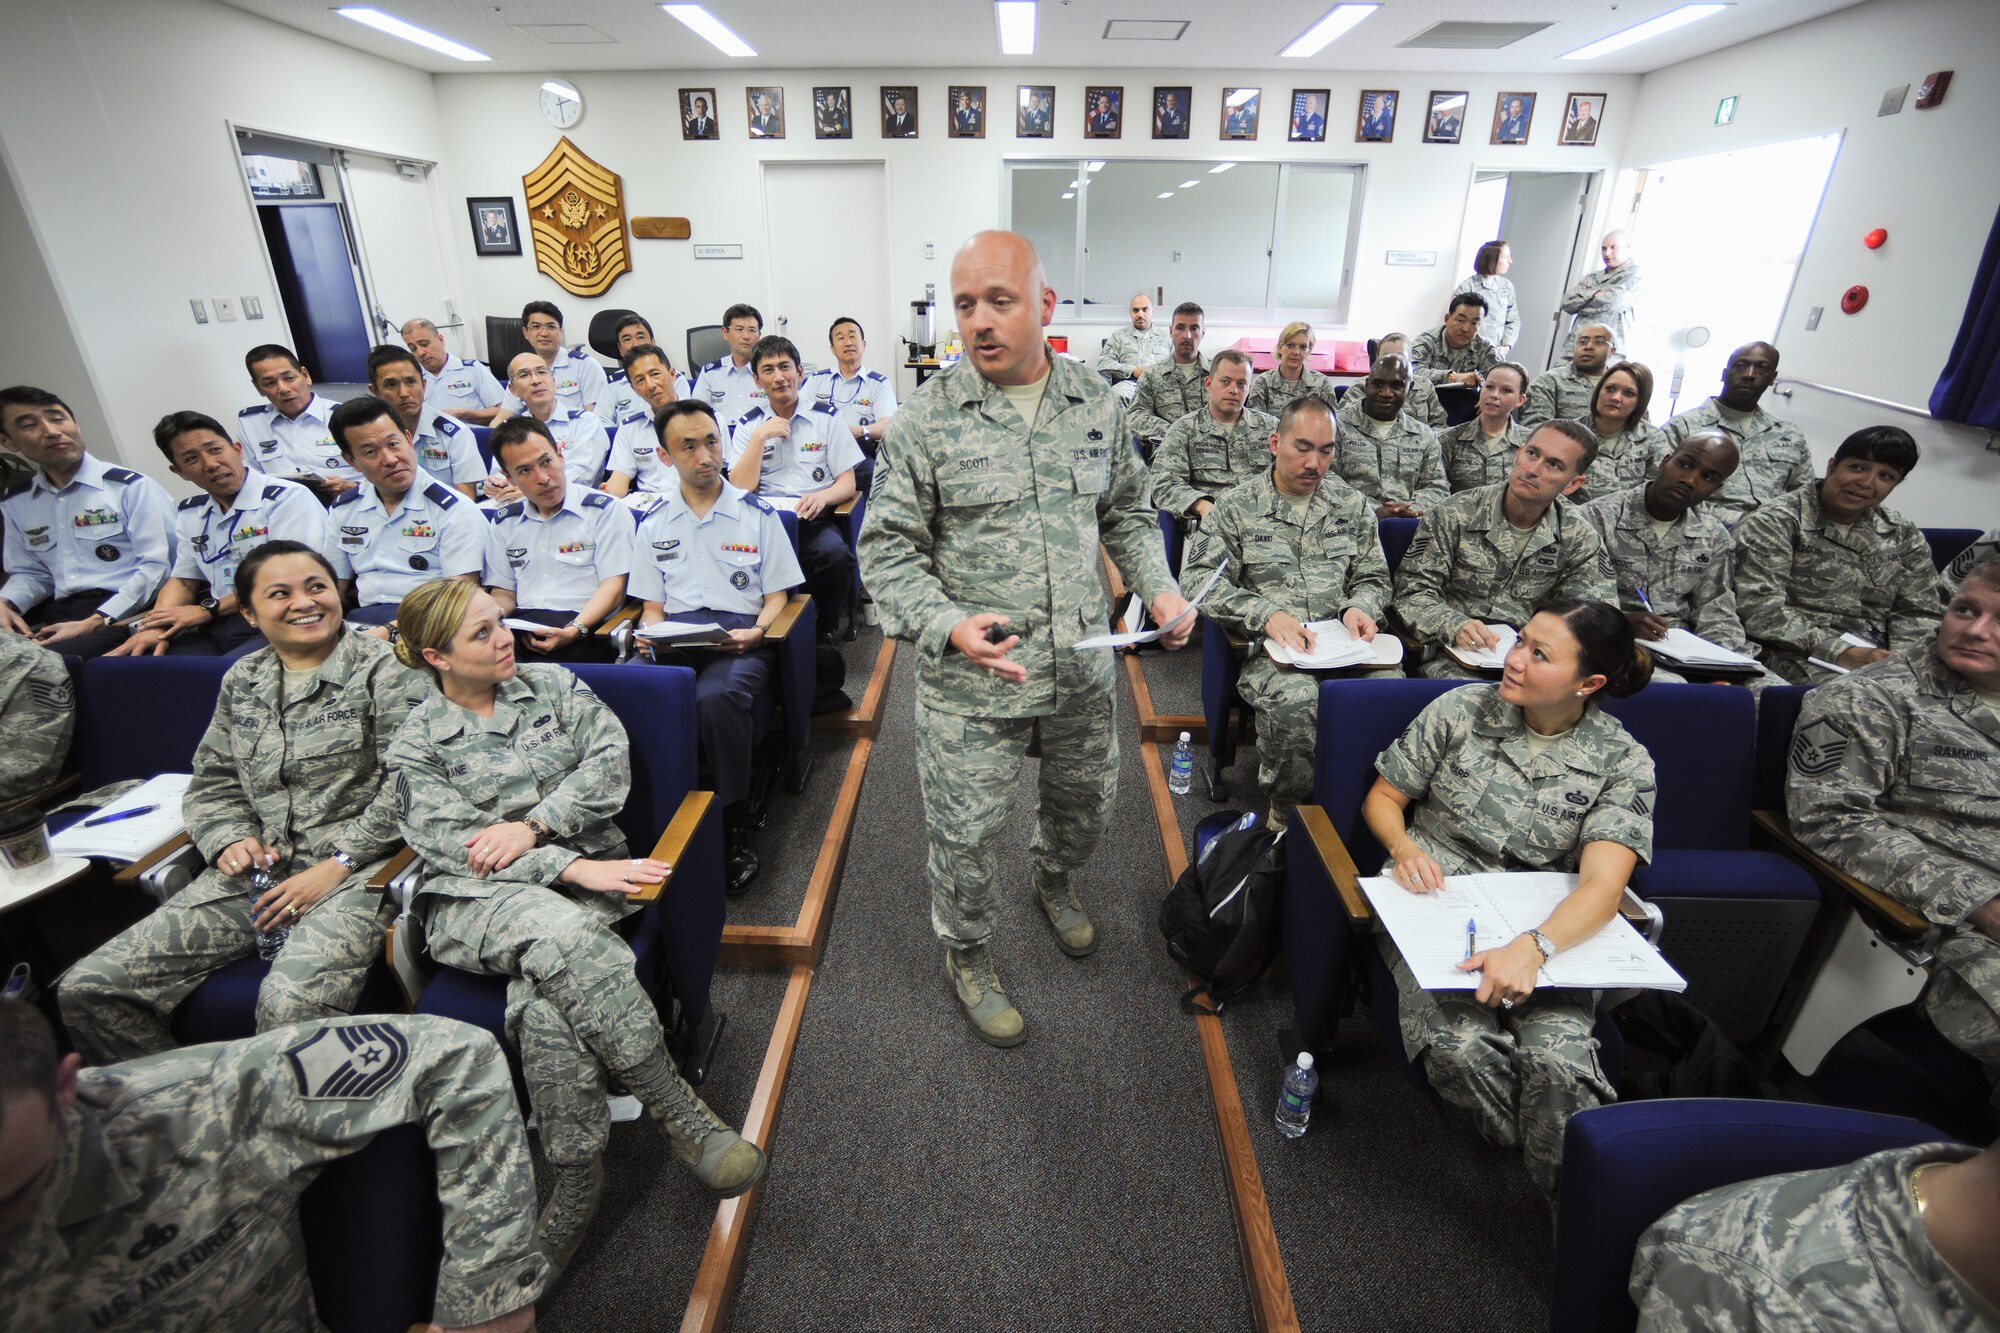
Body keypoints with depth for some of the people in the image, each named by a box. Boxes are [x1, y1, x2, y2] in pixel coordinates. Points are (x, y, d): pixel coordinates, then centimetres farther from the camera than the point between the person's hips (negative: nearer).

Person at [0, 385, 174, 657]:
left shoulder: (130, 486, -1)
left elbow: (156, 565, -9)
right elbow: (30, 573, 27)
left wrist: (96, 622, -15)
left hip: (125, 614, -5)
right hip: (56, 614, 5)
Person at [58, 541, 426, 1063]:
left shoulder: (385, 671, -3)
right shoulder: (241, 681, 16)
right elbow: (212, 783, 21)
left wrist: (337, 865, -15)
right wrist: (230, 840, 1)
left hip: (352, 870, -6)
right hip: (254, 871, 7)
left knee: (290, 1005, -31)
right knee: (86, 990, -3)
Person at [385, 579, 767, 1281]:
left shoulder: (552, 683, 11)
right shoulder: (415, 744, 5)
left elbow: (611, 759, -2)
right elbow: (449, 845, -7)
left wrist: (531, 824, -15)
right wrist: (572, 868, -21)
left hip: (582, 870, 1)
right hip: (475, 900, -1)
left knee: (545, 1001, -31)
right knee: (562, 934, -36)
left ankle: (578, 1187, -16)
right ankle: (680, 1115, -29)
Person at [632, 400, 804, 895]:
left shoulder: (757, 514, 14)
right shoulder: (654, 525, 21)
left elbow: (776, 595, 11)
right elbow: (651, 605, 20)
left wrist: (758, 630, -10)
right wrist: (650, 634, -3)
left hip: (741, 636, -2)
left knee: (716, 696, -37)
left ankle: (735, 826, -18)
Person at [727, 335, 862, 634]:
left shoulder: (826, 418, 13)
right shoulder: (748, 426, 15)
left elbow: (848, 483, 7)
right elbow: (739, 488, 3)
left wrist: (823, 497, -16)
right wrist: (760, 437, -4)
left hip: (815, 519, 0)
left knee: (836, 554, -34)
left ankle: (822, 630, -8)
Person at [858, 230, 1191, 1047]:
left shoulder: (1095, 403, 3)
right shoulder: (926, 418, -9)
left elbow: (1127, 512, 14)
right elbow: (887, 548, -8)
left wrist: (1157, 587, -2)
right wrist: (947, 626, -24)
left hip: (1082, 666, 4)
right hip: (972, 676, -4)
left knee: (1086, 801, 24)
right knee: (966, 832, 9)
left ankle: (1052, 883, 57)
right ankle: (967, 955, 38)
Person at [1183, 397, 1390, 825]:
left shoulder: (1353, 505, 18)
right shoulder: (1236, 508, 6)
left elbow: (1374, 577, 22)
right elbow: (1201, 579, -4)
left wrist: (1359, 607, -3)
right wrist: (1267, 615, -18)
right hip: (1269, 646, -3)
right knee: (1295, 695, -37)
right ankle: (1288, 807, -10)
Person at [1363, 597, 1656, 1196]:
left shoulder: (1624, 762, -2)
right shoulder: (1460, 709, 0)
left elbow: (1602, 887, -15)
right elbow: (1383, 797, 10)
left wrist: (1533, 946, -34)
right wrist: (1404, 846, -13)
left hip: (1547, 925, 0)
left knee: (1559, 1061, -30)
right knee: (1460, 1046, -29)